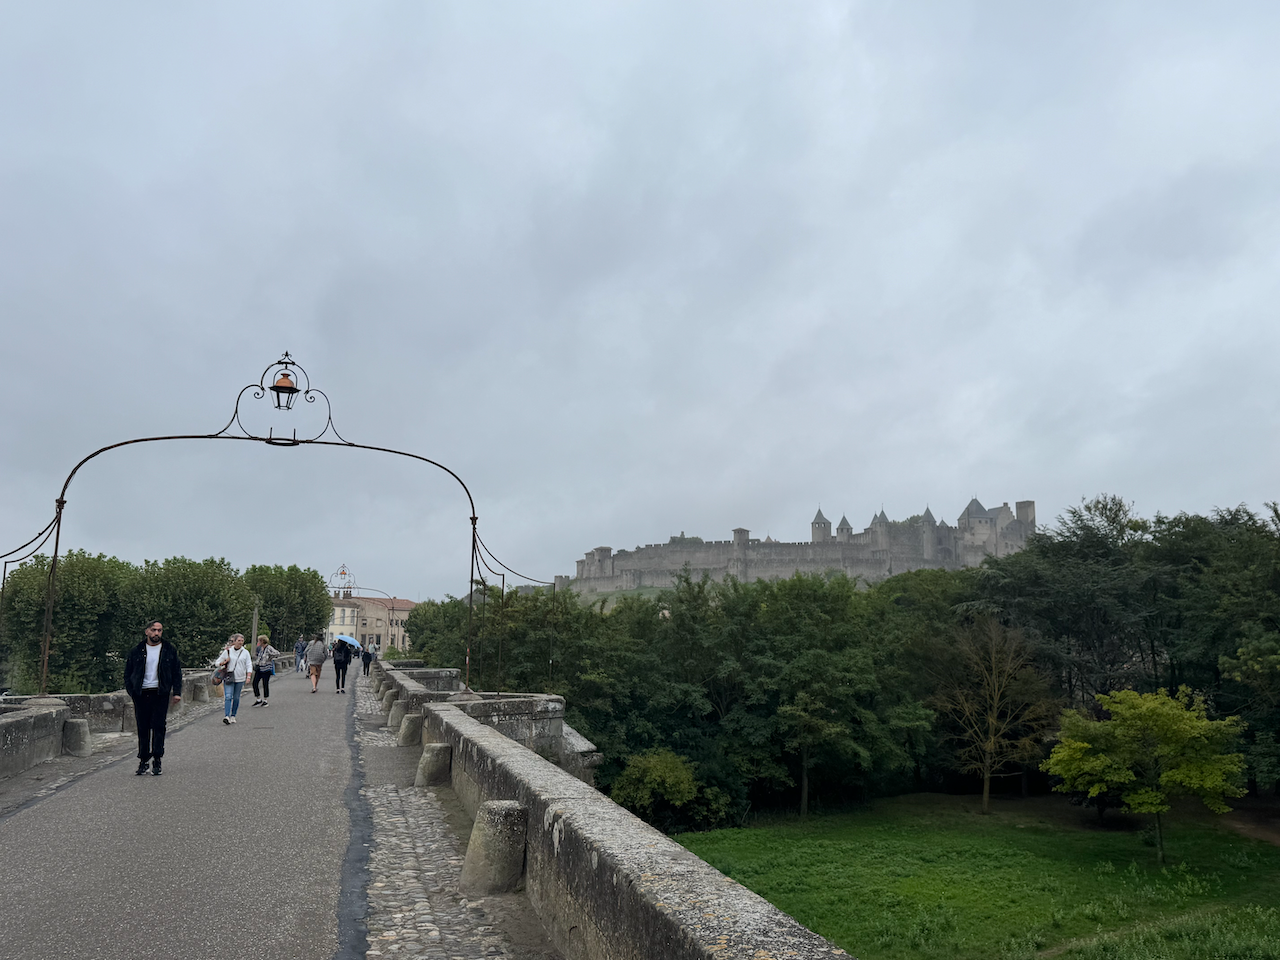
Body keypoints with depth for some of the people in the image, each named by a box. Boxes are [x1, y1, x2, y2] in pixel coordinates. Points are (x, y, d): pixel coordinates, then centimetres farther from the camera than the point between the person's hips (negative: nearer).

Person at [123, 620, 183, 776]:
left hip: (161, 694, -1)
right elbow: (128, 673, 11)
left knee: (158, 726, -5)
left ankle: (157, 761, -1)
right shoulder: (136, 651, 7)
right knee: (143, 728, 5)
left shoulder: (170, 650, 6)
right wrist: (132, 691, -1)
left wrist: (177, 692, -1)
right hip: (141, 694, 1)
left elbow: (177, 672, 8)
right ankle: (143, 760, 14)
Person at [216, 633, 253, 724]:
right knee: (228, 697, -13)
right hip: (228, 678, -1)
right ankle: (226, 716, -21)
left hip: (240, 679, 1)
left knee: (236, 698, 7)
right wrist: (224, 662, -11)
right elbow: (218, 662, 11)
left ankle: (233, 716, 17)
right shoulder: (228, 651, 4)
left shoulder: (245, 652, 6)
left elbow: (249, 665, 2)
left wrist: (248, 677, -12)